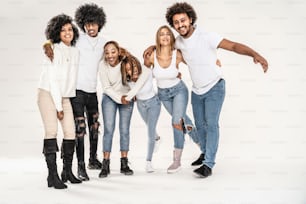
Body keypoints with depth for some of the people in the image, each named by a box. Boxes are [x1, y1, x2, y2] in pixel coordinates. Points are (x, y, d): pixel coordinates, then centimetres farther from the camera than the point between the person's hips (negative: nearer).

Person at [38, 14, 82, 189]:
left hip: (65, 96, 6)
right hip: (48, 94, -6)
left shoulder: (75, 52, 9)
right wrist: (58, 106, -14)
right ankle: (53, 176, -14)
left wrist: (63, 104, 9)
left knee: (70, 132, -2)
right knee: (52, 131, -15)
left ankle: (67, 172, 12)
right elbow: (52, 80, -13)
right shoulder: (54, 50, -10)